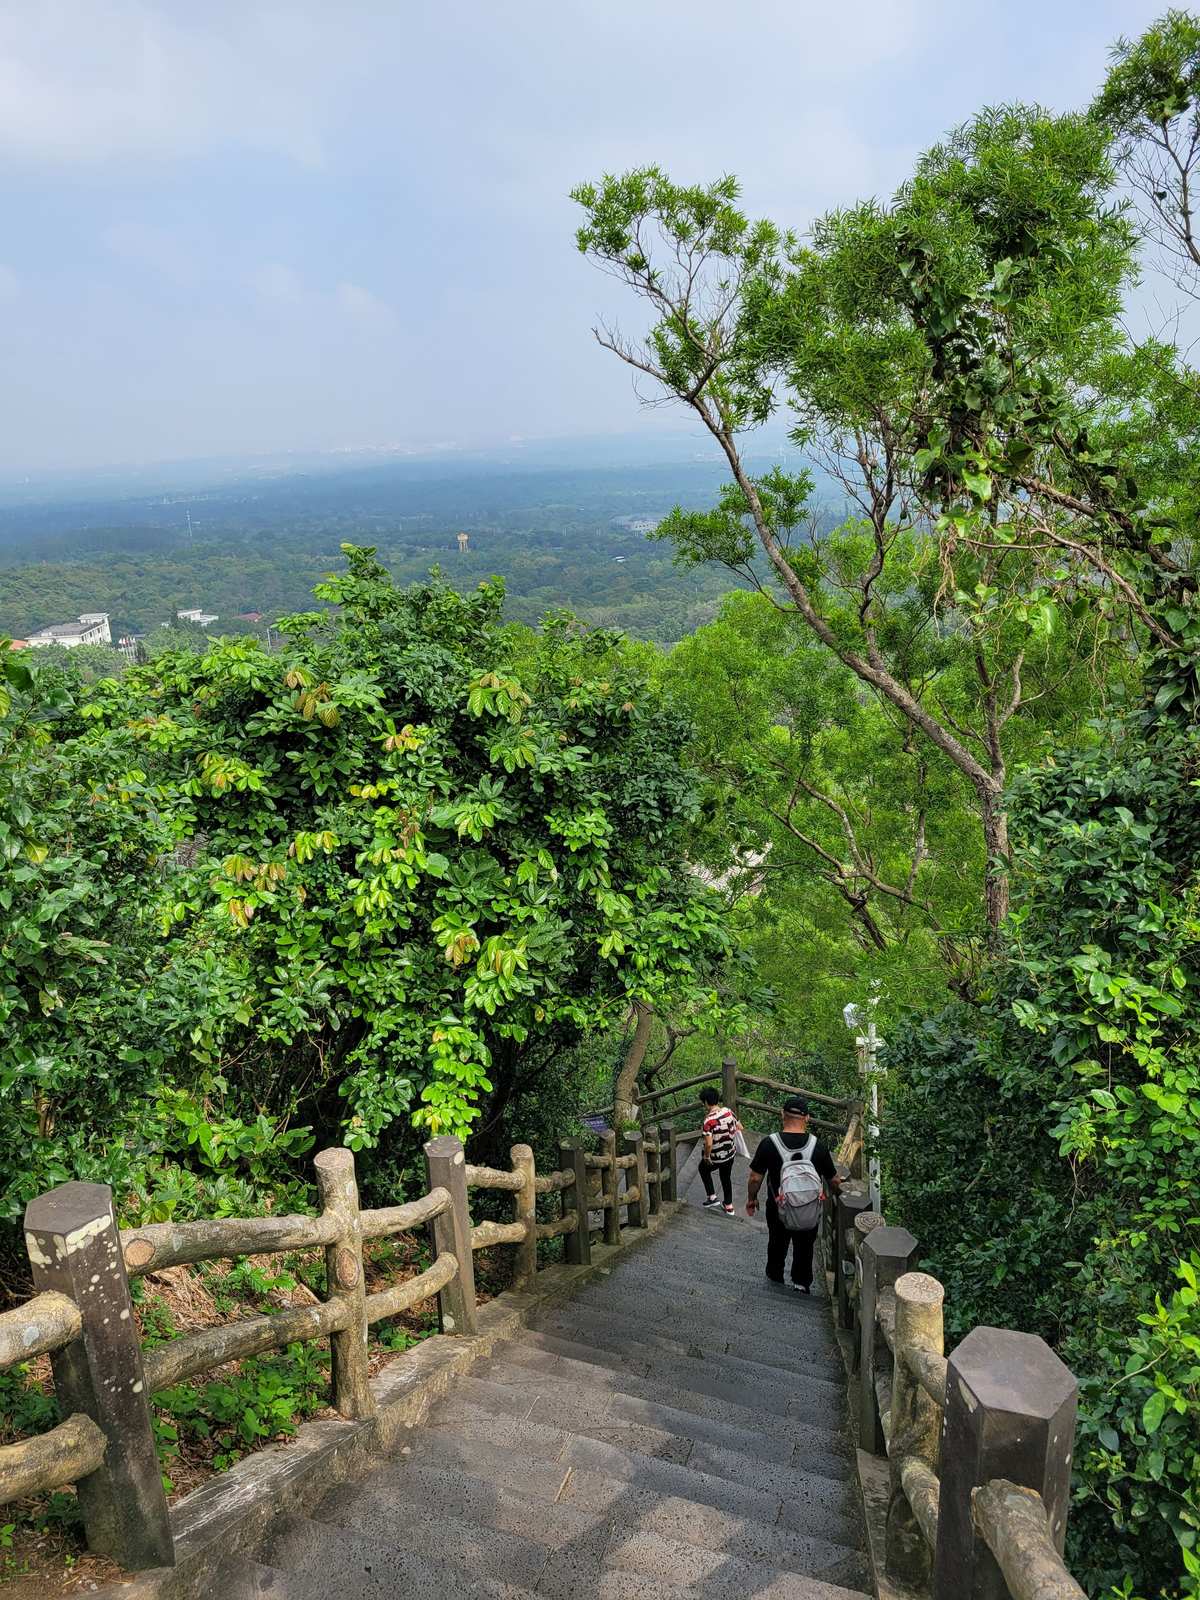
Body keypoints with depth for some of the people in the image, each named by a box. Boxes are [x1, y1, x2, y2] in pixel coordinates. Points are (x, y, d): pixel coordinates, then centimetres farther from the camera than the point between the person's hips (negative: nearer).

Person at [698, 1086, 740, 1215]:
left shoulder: (709, 1120, -28)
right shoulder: (728, 1111, -10)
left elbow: (709, 1143, -31)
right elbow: (740, 1127, 2)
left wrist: (706, 1156, -13)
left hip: (717, 1157, -6)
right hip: (731, 1153, 6)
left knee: (703, 1169, 25)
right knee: (726, 1177, 27)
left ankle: (712, 1197, 25)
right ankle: (729, 1206, 38)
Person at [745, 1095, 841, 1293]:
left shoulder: (769, 1143, -21)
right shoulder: (817, 1146, -18)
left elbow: (755, 1178, -14)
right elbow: (833, 1181, -7)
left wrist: (751, 1199, 4)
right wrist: (839, 1191, 15)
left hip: (778, 1208, 0)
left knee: (777, 1242, 26)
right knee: (804, 1246, 24)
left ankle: (775, 1276, 44)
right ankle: (801, 1283, 31)